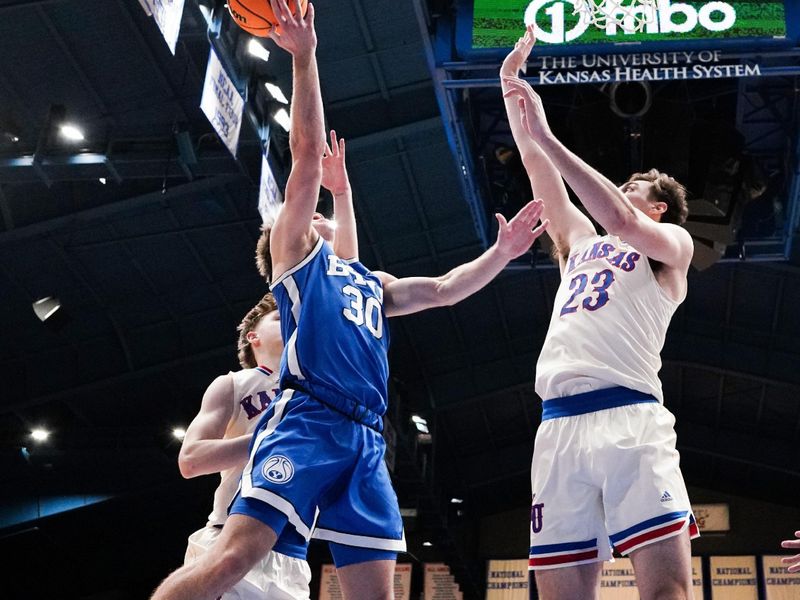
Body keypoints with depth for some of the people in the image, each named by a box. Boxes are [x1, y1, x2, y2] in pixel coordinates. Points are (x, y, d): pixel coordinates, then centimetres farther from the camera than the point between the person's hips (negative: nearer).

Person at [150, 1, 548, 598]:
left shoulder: (373, 283, 34)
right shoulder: (294, 251, 16)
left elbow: (445, 289, 32)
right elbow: (308, 151, 8)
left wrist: (502, 252, 19)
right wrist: (304, 58, 1)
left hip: (365, 438, 7)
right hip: (306, 419, -6)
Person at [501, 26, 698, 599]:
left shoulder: (673, 246, 15)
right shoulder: (580, 243, 31)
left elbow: (621, 221, -6)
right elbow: (539, 169, 28)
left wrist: (546, 135, -5)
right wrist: (511, 83, 24)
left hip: (630, 417, -5)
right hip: (559, 426, 5)